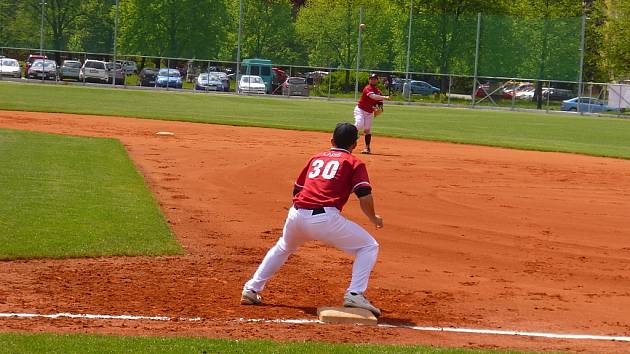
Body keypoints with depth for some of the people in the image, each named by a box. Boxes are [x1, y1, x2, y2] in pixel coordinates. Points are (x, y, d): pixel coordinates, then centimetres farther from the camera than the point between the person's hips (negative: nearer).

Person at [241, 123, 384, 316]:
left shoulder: (317, 158, 24)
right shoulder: (354, 162, 10)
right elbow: (364, 195, -3)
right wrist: (373, 218, 12)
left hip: (296, 215, 5)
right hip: (325, 218, -5)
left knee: (283, 248, 35)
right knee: (369, 247, 8)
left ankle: (251, 290, 33)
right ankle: (355, 294, -9)